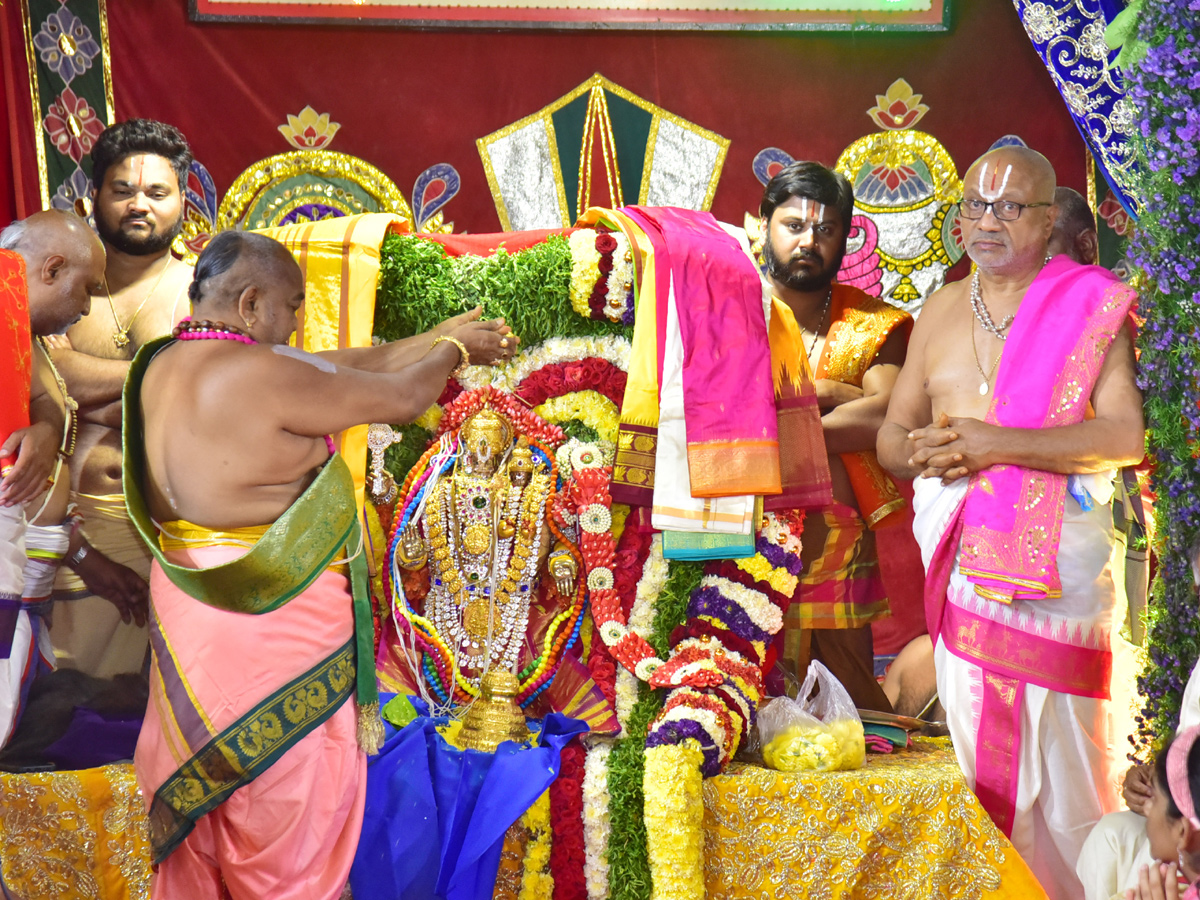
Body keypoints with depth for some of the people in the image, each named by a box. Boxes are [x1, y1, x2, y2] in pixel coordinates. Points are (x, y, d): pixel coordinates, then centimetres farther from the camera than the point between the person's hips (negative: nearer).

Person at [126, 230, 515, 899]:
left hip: (188, 613, 8)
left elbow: (337, 367, 9)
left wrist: (436, 340, 13)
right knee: (287, 802, 8)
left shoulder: (163, 364, 3)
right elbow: (402, 399, -13)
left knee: (198, 792, 20)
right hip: (276, 624, -8)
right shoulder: (262, 376, -23)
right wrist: (455, 350, 7)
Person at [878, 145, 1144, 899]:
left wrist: (997, 443, -20)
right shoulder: (939, 313, 13)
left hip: (1059, 560, -4)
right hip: (962, 556, 5)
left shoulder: (1093, 305, -3)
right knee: (980, 751, 10)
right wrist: (923, 451, -8)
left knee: (1062, 749, -2)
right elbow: (892, 435, 16)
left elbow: (1126, 436, -13)